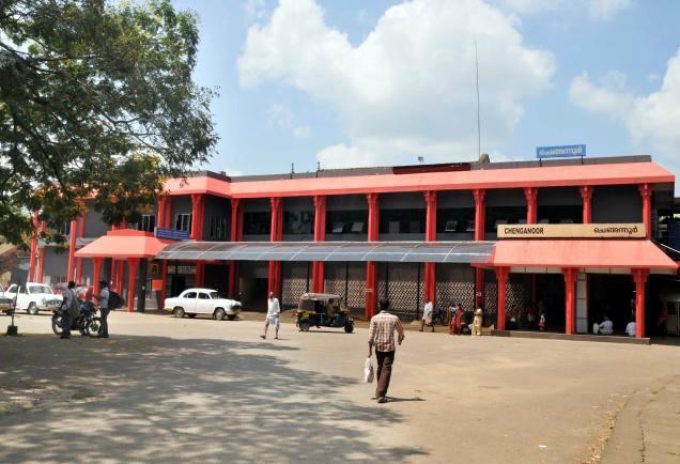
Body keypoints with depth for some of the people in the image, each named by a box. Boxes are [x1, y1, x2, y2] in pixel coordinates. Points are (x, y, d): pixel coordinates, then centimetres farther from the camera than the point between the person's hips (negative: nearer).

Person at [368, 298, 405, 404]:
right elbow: (401, 331, 9)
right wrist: (400, 339, 30)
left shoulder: (374, 318, -6)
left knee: (380, 368, 20)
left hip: (378, 347, 2)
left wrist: (370, 349, -3)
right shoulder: (394, 318, -5)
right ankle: (381, 395, -11)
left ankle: (379, 391, 31)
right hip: (389, 347, -2)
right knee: (386, 370, -3)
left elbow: (371, 335, -9)